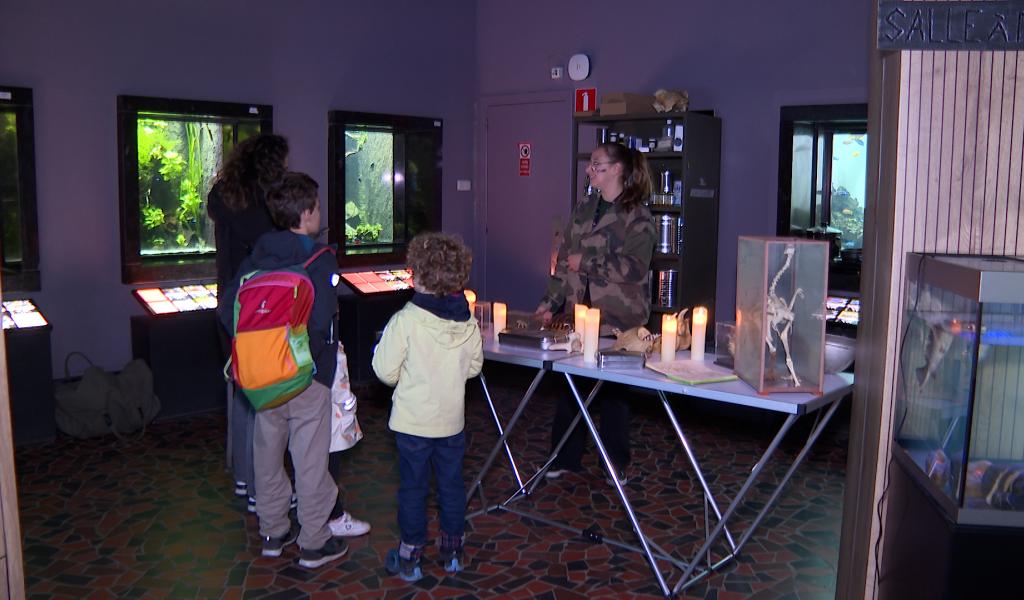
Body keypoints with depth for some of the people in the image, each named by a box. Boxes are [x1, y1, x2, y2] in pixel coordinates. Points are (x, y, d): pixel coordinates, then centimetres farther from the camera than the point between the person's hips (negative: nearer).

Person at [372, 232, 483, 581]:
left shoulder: (405, 320, -20)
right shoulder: (468, 322, -6)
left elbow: (386, 372, -15)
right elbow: (473, 367, 5)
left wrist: (382, 345, 3)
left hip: (413, 422, -4)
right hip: (452, 420, 4)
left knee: (413, 488, 10)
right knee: (452, 484, 17)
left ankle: (410, 556, 21)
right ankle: (452, 550, 30)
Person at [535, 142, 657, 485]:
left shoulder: (637, 216, -8)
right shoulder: (582, 211, 12)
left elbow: (635, 267, -19)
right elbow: (565, 260, 14)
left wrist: (586, 262, -15)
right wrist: (551, 301, 7)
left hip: (618, 321, -5)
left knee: (614, 391, 6)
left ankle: (617, 465, 24)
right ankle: (565, 458, 24)